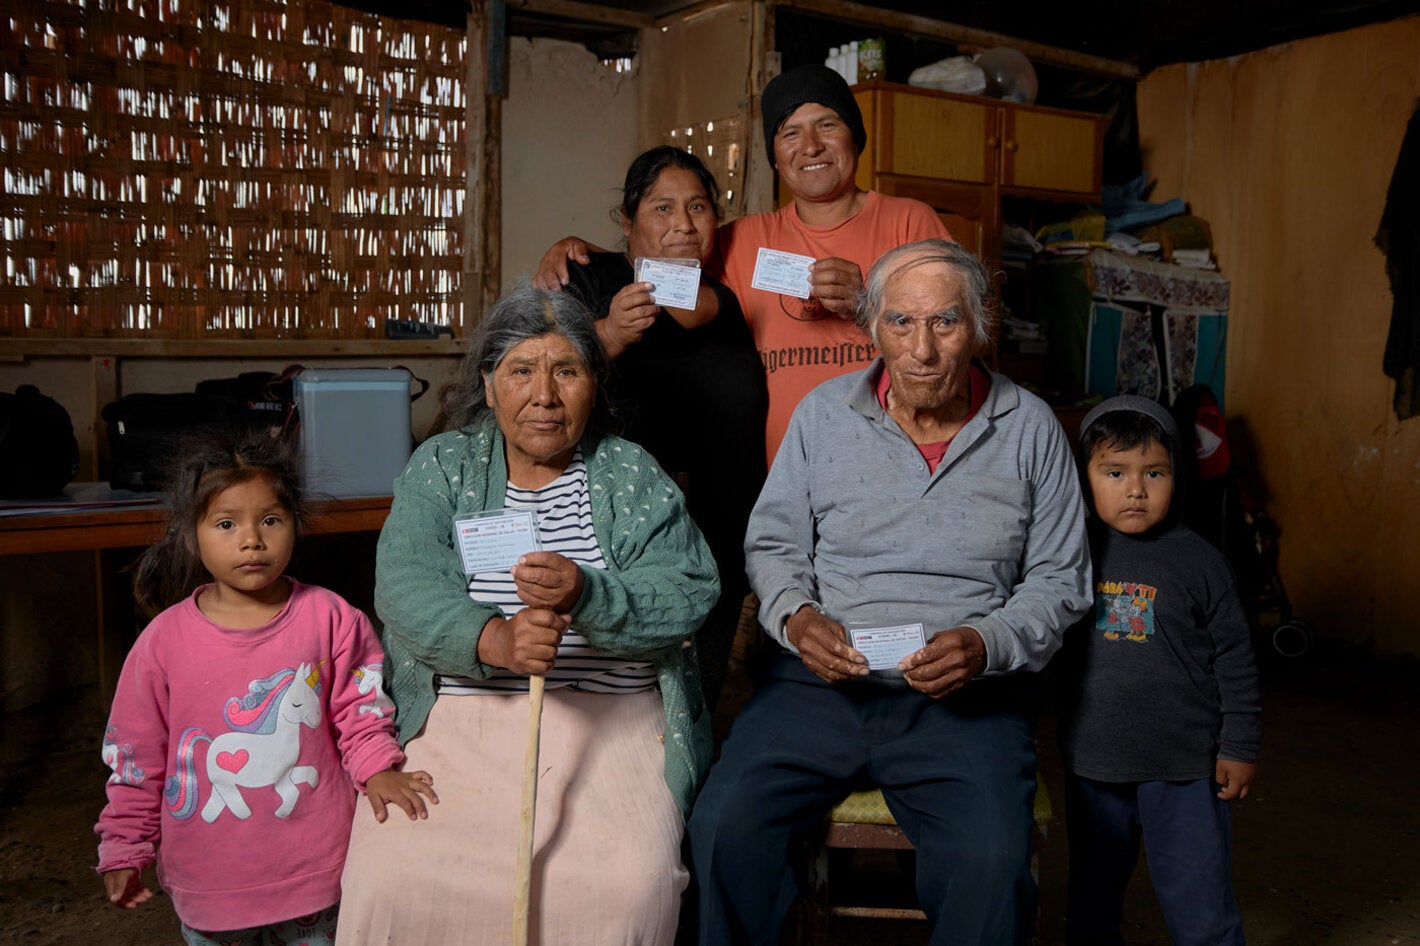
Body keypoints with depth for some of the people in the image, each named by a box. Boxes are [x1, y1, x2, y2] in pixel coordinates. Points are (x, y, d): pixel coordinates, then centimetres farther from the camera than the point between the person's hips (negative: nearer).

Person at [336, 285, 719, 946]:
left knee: (629, 883, -25)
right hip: (456, 716, 1)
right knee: (392, 879, -23)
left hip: (609, 717, 0)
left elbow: (687, 593, -5)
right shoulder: (441, 467, 10)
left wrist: (585, 595, -24)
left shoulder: (632, 475, 10)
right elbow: (403, 583, -7)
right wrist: (490, 638, -27)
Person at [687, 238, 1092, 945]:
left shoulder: (1030, 428, 5)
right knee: (724, 826, -21)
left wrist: (987, 644, -11)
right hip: (821, 682, 1)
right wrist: (795, 617, -8)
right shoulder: (822, 414, 7)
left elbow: (1058, 579, 8)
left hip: (967, 699, -1)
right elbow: (772, 543, 13)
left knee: (993, 864, -27)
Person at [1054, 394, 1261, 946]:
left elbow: (1234, 659, -1)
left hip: (1183, 767, -2)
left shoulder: (1197, 560, -6)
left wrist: (1239, 748, -1)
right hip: (1091, 763, 3)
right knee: (1092, 900, 19)